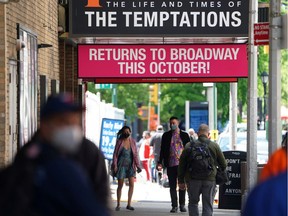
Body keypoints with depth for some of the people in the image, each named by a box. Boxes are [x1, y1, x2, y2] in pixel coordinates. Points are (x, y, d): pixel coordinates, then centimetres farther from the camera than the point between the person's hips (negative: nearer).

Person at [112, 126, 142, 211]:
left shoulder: (133, 142, 3)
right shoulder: (119, 141, -3)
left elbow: (135, 154, 6)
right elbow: (115, 154, -1)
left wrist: (137, 165, 0)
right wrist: (115, 165, -9)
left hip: (130, 165, 2)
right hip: (121, 165, -2)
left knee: (132, 184, -9)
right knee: (120, 185, 3)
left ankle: (129, 204, -2)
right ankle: (118, 205, 14)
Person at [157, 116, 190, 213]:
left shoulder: (184, 135, 5)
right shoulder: (166, 135, 8)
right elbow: (162, 150, 9)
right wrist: (160, 163, 2)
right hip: (170, 164, 1)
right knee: (172, 186, 3)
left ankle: (182, 205, 12)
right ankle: (174, 206, 8)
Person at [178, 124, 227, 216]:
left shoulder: (189, 146, 4)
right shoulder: (214, 146, 2)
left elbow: (181, 165, 5)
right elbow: (223, 165, 7)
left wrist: (181, 181, 12)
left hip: (193, 180, 1)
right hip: (209, 180, 0)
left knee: (193, 203, 15)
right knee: (208, 205, 4)